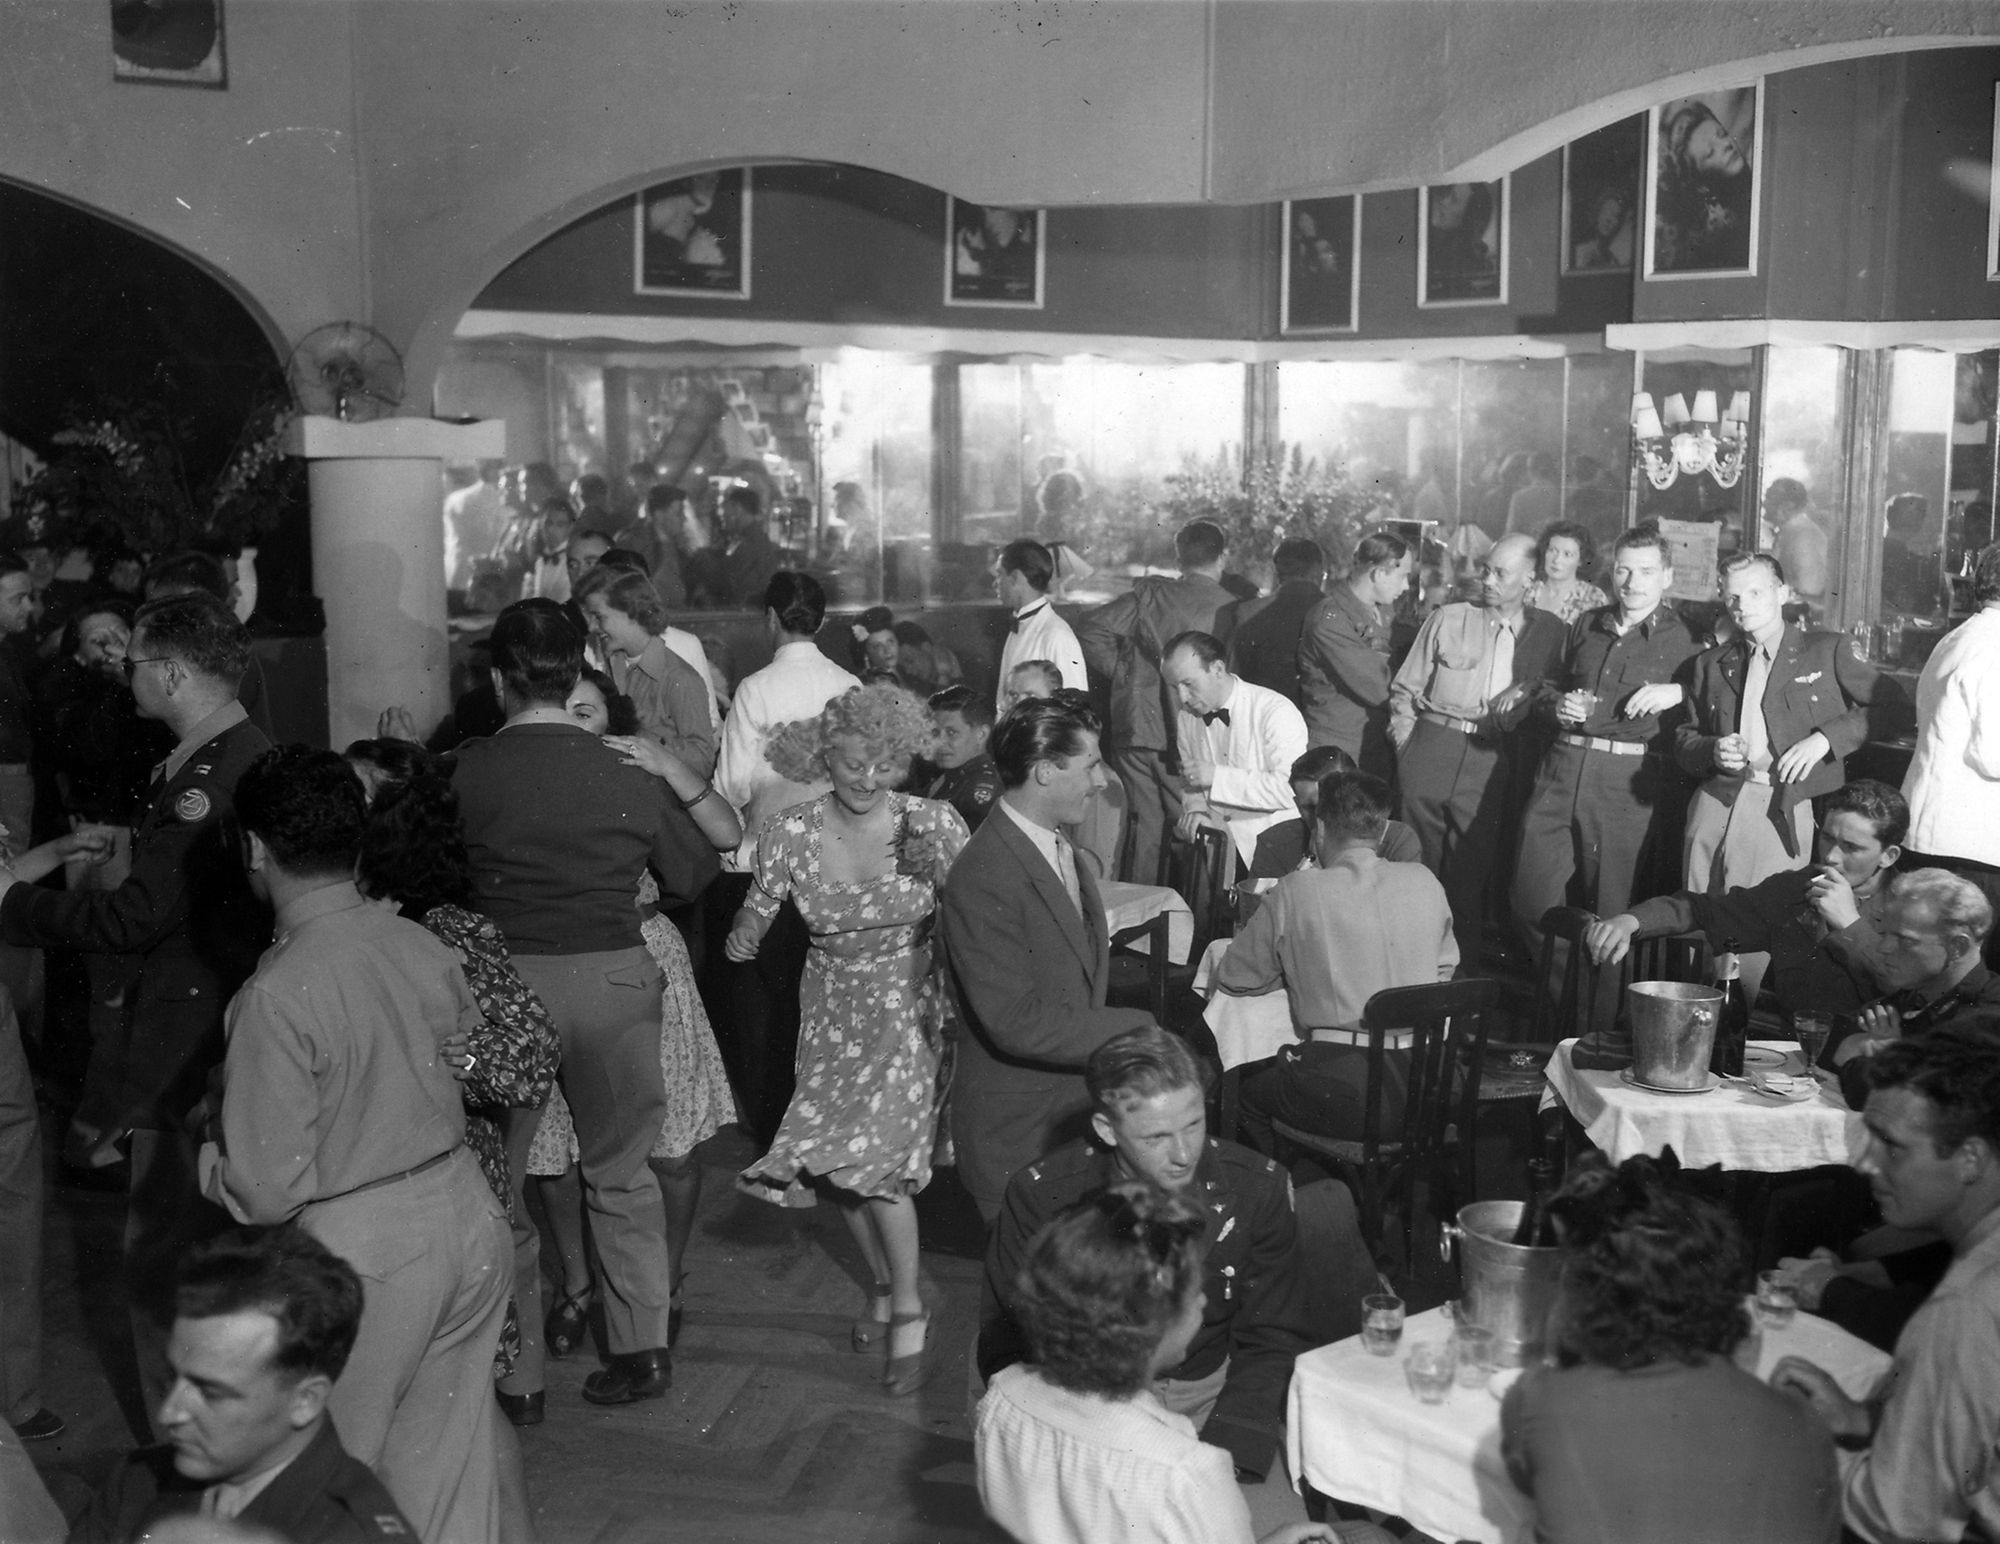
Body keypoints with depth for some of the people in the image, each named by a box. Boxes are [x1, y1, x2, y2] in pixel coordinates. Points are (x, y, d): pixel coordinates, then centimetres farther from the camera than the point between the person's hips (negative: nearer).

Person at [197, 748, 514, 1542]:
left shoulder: (277, 996, -20)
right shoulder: (423, 947, -4)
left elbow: (270, 1189, -16)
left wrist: (210, 1155, 3)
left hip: (362, 1246, -6)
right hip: (468, 1215, 6)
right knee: (446, 1461, 20)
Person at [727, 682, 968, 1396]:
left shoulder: (933, 824, -15)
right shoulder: (790, 834, -11)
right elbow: (745, 941, -2)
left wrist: (935, 869, -23)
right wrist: (744, 932, -20)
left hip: (909, 1008, -3)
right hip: (833, 1010, 3)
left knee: (875, 1156, -13)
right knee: (839, 1161, 10)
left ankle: (909, 1310, 8)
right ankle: (887, 1286, 36)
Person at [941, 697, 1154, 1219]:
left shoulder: (1060, 845, 7)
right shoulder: (982, 881, -24)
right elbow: (1016, 1023, -25)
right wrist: (1137, 1028, -20)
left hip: (1083, 1101, 8)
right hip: (1021, 1134, -8)